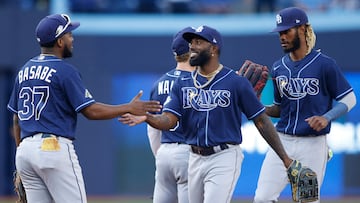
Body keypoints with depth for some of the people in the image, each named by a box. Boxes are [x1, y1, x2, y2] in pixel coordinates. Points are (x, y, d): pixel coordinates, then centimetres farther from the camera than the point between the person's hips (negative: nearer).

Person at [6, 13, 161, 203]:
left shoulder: (24, 71, 15)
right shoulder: (65, 71, -8)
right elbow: (91, 111, -10)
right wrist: (129, 108, -2)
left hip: (25, 150, 8)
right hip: (54, 147, -8)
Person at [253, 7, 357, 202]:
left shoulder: (324, 64, -6)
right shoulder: (278, 67, 10)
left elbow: (349, 99, -1)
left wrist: (327, 117, -17)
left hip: (313, 144, -4)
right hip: (282, 141, 4)